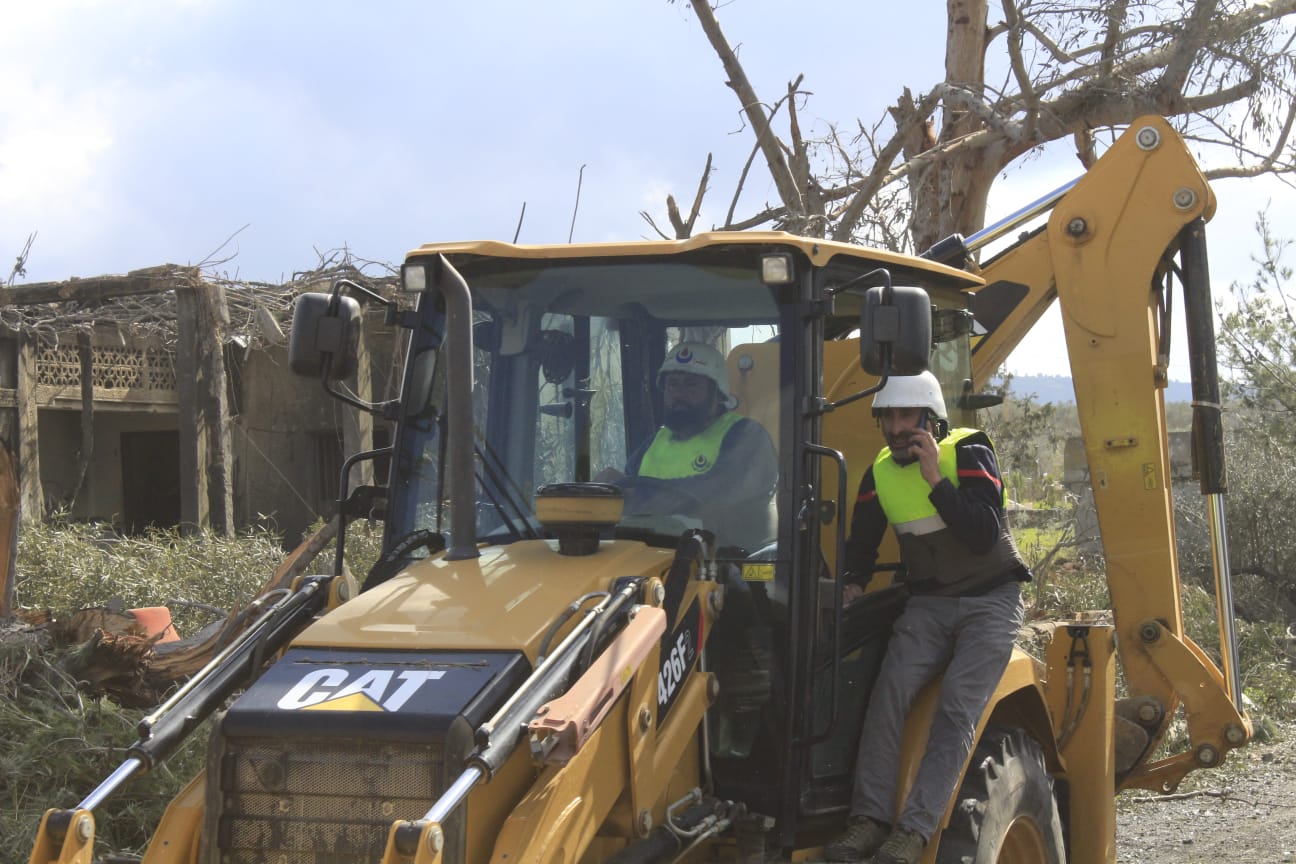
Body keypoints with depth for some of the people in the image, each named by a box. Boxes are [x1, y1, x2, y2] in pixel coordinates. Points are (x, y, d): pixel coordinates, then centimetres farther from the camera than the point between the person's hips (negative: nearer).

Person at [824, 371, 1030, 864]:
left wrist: (935, 479, -25)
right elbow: (862, 542, 19)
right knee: (891, 689, -21)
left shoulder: (970, 455, -11)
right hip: (928, 604, 4)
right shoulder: (880, 473, 6)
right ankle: (869, 818, -21)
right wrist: (854, 583, -1)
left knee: (958, 707, -22)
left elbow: (984, 536, -23)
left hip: (989, 601, -4)